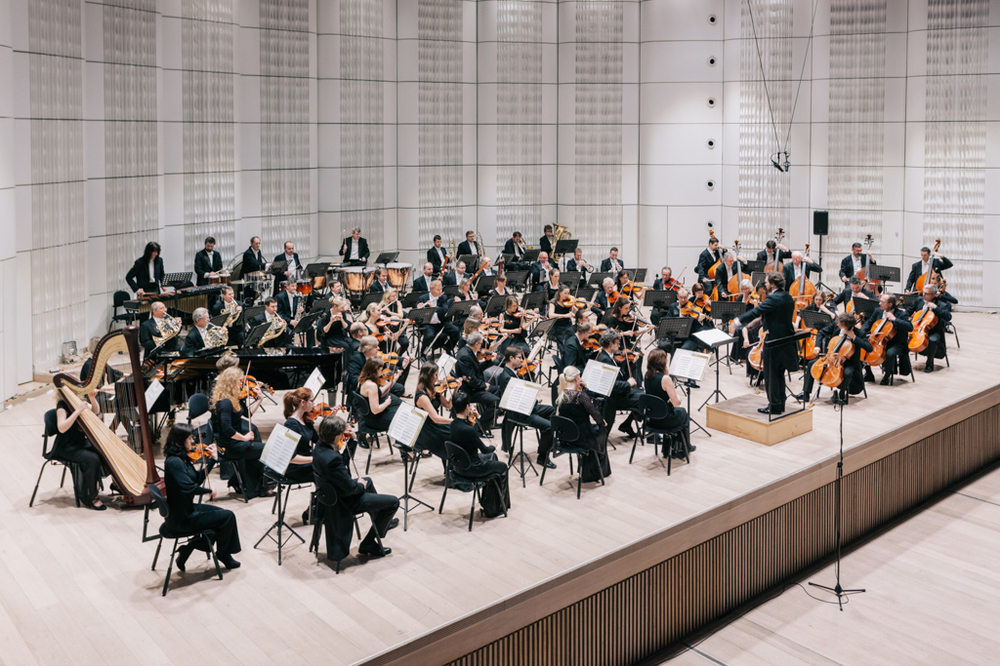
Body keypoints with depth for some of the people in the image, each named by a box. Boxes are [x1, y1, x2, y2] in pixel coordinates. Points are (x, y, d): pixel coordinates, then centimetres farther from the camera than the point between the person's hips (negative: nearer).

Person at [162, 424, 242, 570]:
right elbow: (188, 487, -32)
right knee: (227, 516, -6)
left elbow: (198, 479, 9)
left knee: (224, 515, 12)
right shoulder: (174, 462, -24)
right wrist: (209, 491, -17)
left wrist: (212, 459, 7)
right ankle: (222, 554, 15)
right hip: (181, 518, -10)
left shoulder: (182, 458, 5)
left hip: (186, 509, 10)